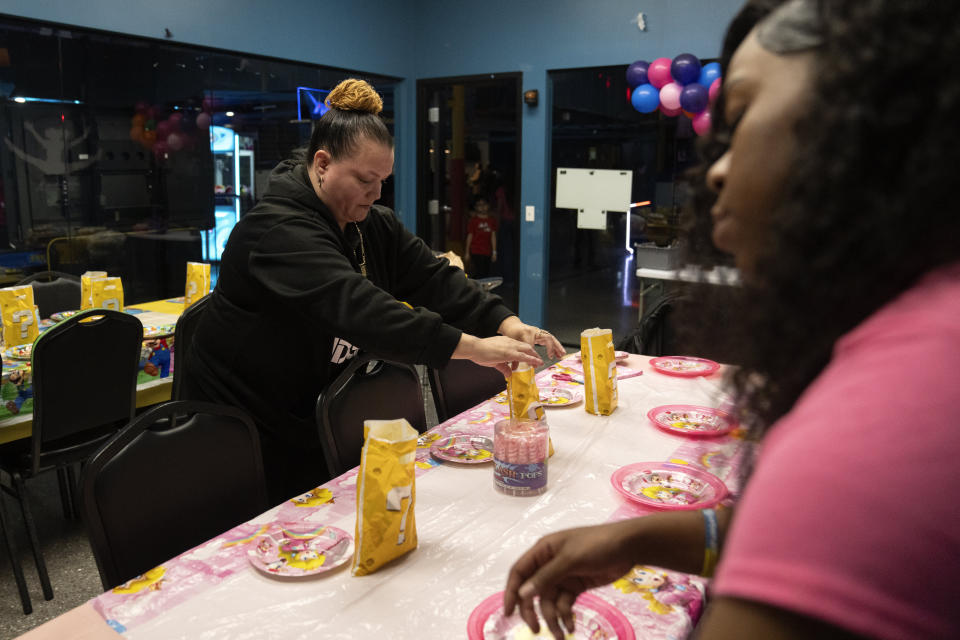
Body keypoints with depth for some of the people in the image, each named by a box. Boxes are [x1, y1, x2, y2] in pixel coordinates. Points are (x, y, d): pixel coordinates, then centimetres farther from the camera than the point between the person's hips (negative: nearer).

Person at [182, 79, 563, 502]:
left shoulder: (375, 226, 3)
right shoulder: (279, 229, -25)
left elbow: (435, 280, -5)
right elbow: (354, 306, -38)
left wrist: (506, 324, -22)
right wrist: (471, 347, -43)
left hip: (317, 420, 7)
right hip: (245, 426, -7)